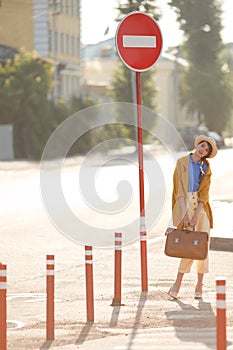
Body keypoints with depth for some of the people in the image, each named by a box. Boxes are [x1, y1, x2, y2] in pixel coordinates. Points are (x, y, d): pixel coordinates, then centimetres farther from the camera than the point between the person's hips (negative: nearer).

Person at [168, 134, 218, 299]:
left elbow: (204, 194, 1)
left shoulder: (206, 168, 9)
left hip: (200, 206, 3)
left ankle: (199, 286, 4)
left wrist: (196, 215, -12)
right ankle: (177, 283, -2)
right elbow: (180, 189, -5)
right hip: (185, 204, -3)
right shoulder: (182, 162, 1)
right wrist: (185, 213, -13)